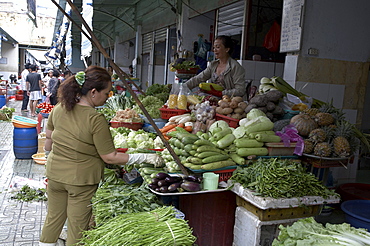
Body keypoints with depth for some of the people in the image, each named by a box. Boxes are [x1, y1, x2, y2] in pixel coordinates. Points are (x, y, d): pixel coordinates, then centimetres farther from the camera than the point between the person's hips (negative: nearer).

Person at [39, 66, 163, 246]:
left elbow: (49, 138, 8)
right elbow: (110, 157, -20)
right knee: (77, 229, 13)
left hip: (55, 173, 6)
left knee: (53, 220, 25)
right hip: (81, 179, -6)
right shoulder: (96, 120, -23)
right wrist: (145, 157, -16)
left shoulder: (59, 108, -4)